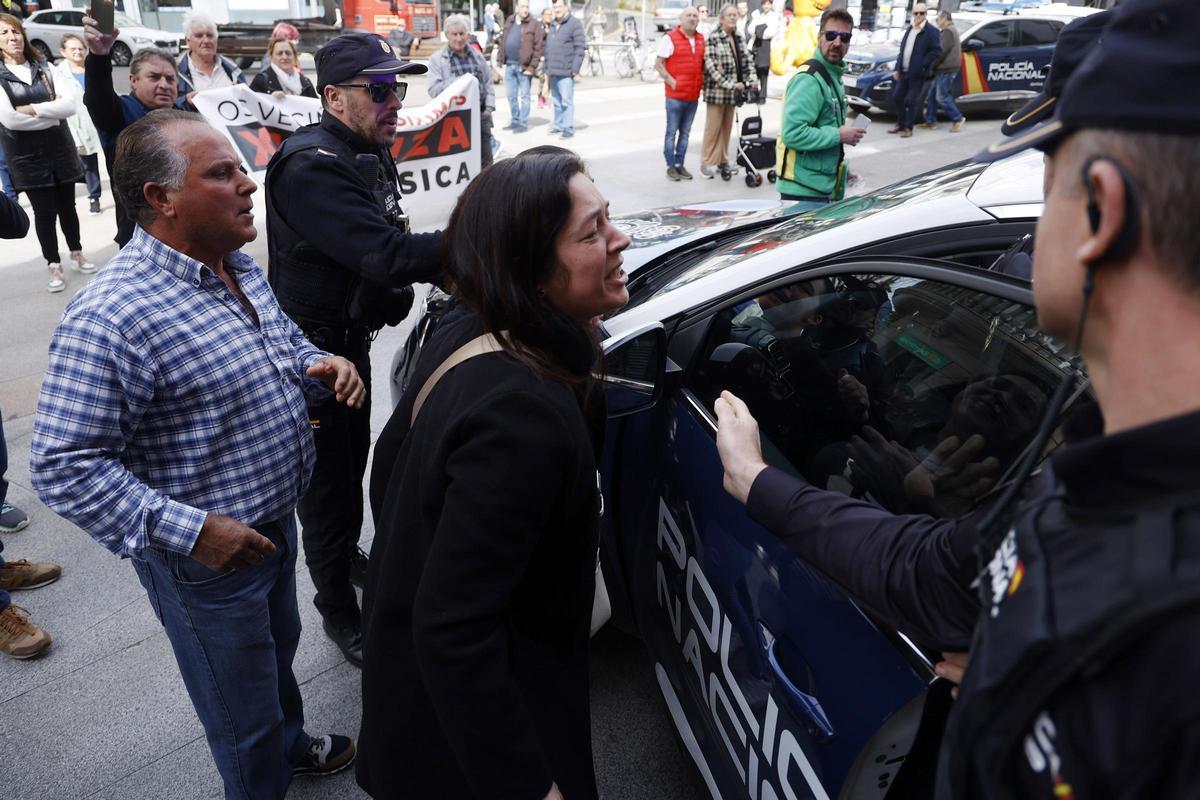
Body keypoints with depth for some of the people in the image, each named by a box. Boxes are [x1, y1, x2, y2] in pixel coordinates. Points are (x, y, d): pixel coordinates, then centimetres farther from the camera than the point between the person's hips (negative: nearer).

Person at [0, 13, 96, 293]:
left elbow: (70, 105, -7)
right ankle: (54, 265, 12)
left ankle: (77, 255, 28)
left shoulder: (43, 68, 5)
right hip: (25, 154, -3)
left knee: (67, 205, 12)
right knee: (44, 210, 1)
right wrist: (52, 114, -11)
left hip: (59, 147, 3)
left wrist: (33, 109, -16)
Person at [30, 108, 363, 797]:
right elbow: (65, 466, -26)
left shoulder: (240, 268, -1)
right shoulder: (112, 318, -28)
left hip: (277, 521, 8)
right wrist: (188, 530, -29)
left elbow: (283, 341, 16)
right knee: (245, 719, 14)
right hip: (210, 556, -8)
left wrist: (319, 364, -6)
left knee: (279, 647, 33)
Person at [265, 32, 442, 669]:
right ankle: (338, 611, 23)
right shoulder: (311, 166, -27)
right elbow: (384, 255, -40)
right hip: (309, 350, -9)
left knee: (354, 461, 25)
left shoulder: (373, 152, 4)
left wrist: (398, 289, -5)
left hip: (353, 338, 9)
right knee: (326, 481, 4)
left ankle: (348, 555, 50)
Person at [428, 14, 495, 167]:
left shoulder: (477, 55, 14)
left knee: (486, 162, 10)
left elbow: (488, 83, 16)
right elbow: (433, 89, -10)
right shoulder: (437, 59, 0)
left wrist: (489, 107, 2)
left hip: (481, 115, 4)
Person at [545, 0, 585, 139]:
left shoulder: (574, 23, -5)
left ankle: (569, 128, -5)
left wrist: (575, 68, -16)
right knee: (556, 101, 13)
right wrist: (547, 68, 16)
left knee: (566, 101, -9)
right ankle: (558, 125, 22)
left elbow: (581, 47, -11)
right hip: (553, 71, 7)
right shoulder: (553, 25, 18)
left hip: (566, 71, -7)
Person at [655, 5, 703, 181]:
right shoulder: (670, 38, -4)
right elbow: (658, 64, -7)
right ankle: (671, 166, 8)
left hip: (694, 95, 5)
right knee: (672, 131, 1)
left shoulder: (701, 40, 13)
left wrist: (702, 80, 5)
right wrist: (671, 81, -13)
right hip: (675, 94, -5)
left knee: (685, 132, 10)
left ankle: (680, 164, 18)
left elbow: (704, 63, 24)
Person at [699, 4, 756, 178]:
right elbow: (711, 66, -16)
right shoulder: (713, 39, -9)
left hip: (732, 92, 6)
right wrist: (730, 84, -20)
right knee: (713, 128, -4)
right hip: (716, 90, -6)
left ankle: (723, 160, 21)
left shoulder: (739, 39, 12)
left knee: (727, 127, 11)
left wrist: (750, 79, -2)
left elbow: (746, 61, 15)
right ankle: (707, 163, 3)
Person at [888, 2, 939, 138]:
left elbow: (936, 51, -12)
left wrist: (922, 65, -18)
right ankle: (900, 123, 25)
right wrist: (897, 68, 9)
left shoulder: (931, 31, -7)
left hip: (917, 73, -7)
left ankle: (908, 128, 7)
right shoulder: (909, 30, 15)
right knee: (897, 97, 10)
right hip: (904, 71, 7)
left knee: (911, 100, -4)